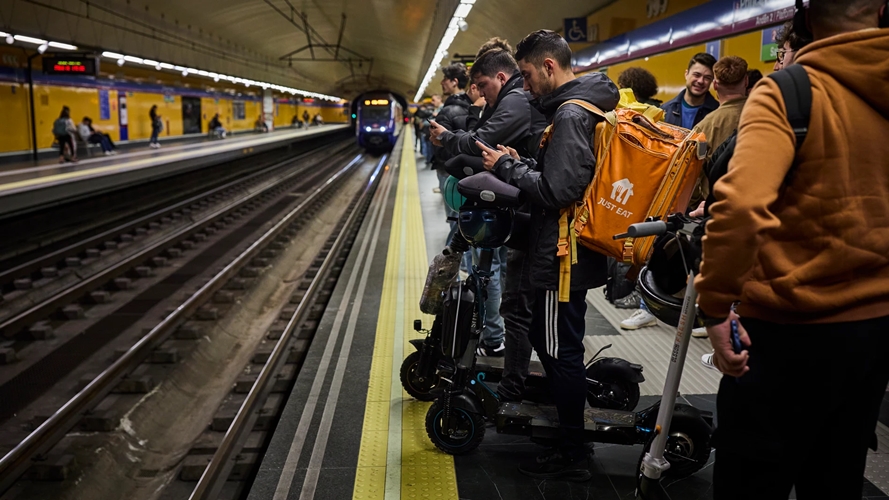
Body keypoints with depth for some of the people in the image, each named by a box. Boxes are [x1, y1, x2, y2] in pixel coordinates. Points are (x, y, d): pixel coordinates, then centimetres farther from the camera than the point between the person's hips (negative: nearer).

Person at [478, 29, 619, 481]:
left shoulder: (571, 114, -19)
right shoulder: (575, 106, 14)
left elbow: (557, 190, -25)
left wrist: (508, 167, -13)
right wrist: (517, 164, 6)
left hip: (564, 256, -10)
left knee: (562, 351, 0)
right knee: (547, 340, 21)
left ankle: (572, 455, 14)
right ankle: (563, 422, 37)